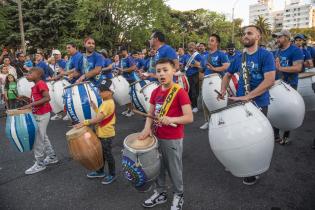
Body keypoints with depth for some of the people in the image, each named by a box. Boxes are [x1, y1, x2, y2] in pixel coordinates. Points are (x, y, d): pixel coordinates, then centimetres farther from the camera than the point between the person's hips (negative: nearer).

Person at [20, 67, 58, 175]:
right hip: (38, 114, 10)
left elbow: (47, 98, -27)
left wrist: (30, 105, -28)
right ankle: (52, 157, 29)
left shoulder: (41, 84, -15)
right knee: (43, 137, 17)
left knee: (37, 139, -4)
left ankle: (39, 164, 7)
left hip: (42, 115, -10)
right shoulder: (35, 86, 14)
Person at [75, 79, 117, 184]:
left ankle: (112, 175, 21)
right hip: (102, 133, 10)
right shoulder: (105, 102, 9)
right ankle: (100, 172, 38)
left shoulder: (108, 103, -23)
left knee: (107, 154, 4)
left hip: (106, 134, -10)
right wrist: (95, 108, 4)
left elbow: (98, 119, -31)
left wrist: (84, 123, -34)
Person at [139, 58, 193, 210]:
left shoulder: (180, 92, -16)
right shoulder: (155, 92, 4)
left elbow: (189, 118, -20)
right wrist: (147, 128, -8)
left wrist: (171, 119, -33)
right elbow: (150, 113, 9)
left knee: (174, 169, 11)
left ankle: (178, 196, 34)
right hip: (157, 137, 6)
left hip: (173, 139, -6)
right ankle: (160, 193, 41)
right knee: (158, 167, 20)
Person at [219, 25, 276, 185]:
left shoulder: (266, 55, -12)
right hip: (239, 103, 5)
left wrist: (247, 97, -27)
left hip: (258, 103, -4)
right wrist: (223, 90, 1)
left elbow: (269, 80, -22)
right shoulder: (239, 57, 5)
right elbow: (228, 75, 18)